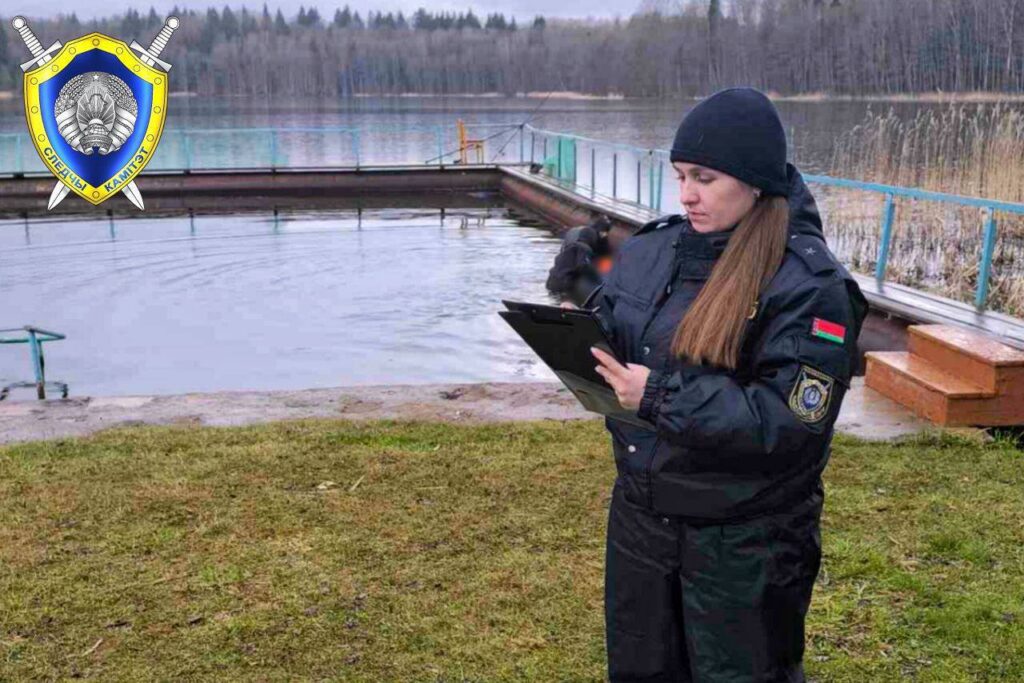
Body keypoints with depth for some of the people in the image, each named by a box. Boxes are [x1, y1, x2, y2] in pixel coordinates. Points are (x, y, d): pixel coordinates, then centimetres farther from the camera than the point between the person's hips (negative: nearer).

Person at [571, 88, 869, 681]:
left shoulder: (809, 284, -18)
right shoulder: (651, 249, 0)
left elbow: (789, 422, -24)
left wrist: (662, 397, -27)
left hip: (743, 540, -5)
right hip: (640, 514, 6)